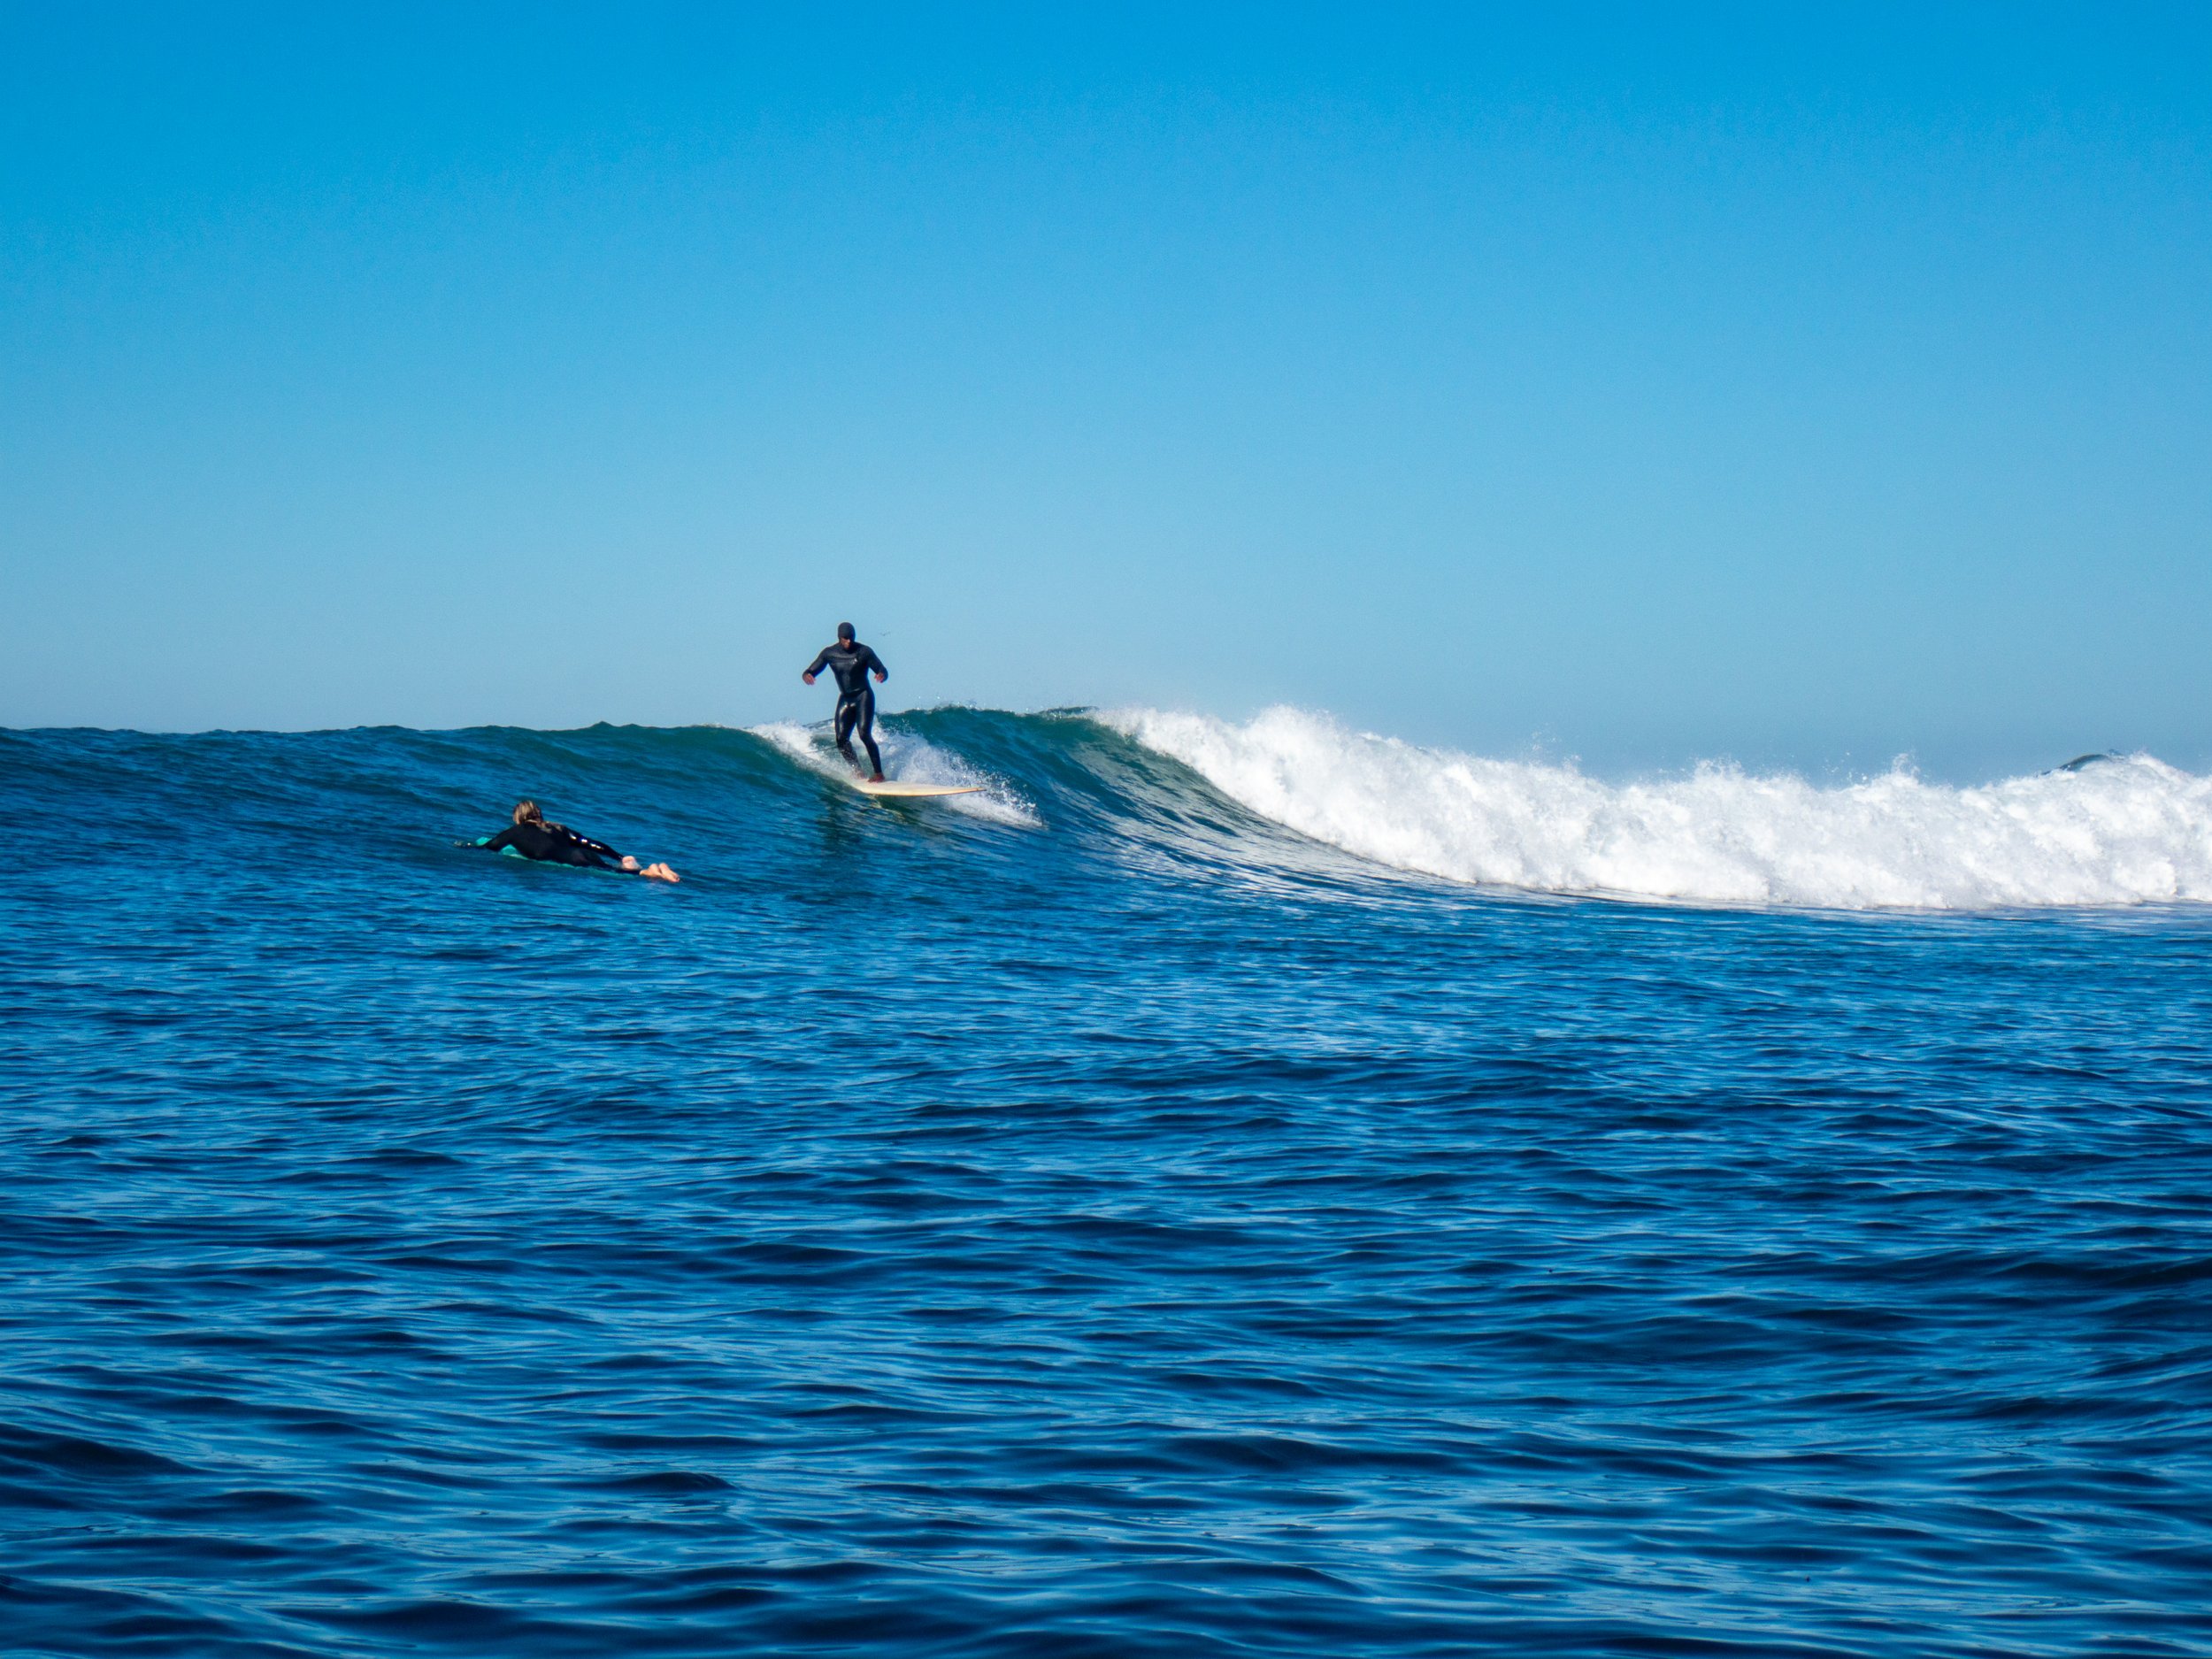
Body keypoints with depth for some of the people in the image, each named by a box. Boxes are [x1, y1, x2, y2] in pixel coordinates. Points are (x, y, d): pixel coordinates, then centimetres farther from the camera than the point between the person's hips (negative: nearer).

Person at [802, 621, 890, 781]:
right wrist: (806, 676, -24)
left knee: (864, 733, -20)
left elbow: (882, 670, -6)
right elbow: (811, 671, 2)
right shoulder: (829, 653, 0)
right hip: (845, 699, 4)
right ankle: (858, 772, 2)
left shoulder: (864, 651, -8)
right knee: (841, 738, -8)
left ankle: (878, 773, -18)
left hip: (863, 696, -4)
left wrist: (882, 675, -32)